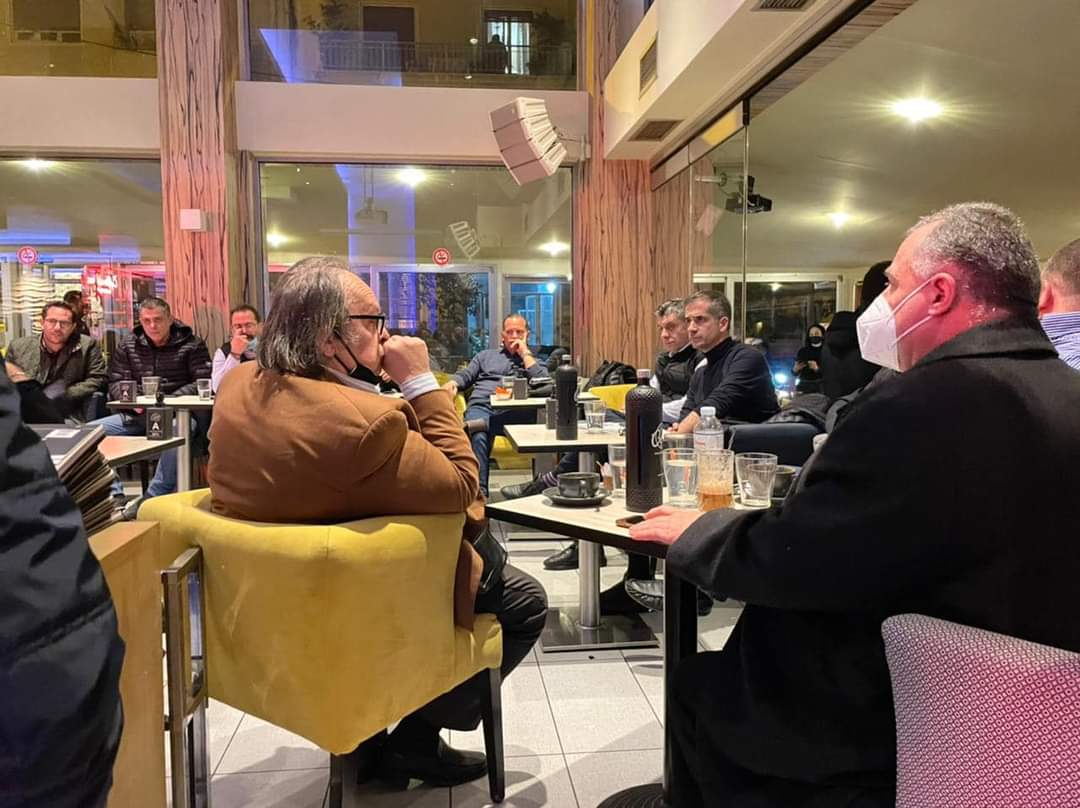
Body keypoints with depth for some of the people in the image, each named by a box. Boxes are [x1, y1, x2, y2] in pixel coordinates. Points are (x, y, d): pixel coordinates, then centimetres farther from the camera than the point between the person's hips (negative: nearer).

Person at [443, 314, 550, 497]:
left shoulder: (534, 361, 28)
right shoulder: (487, 355, 34)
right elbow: (465, 375, 24)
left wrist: (525, 354, 11)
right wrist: (453, 382, 0)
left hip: (513, 412, -1)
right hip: (481, 406, 1)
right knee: (479, 437, -36)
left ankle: (472, 425, -48)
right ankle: (480, 492, -46)